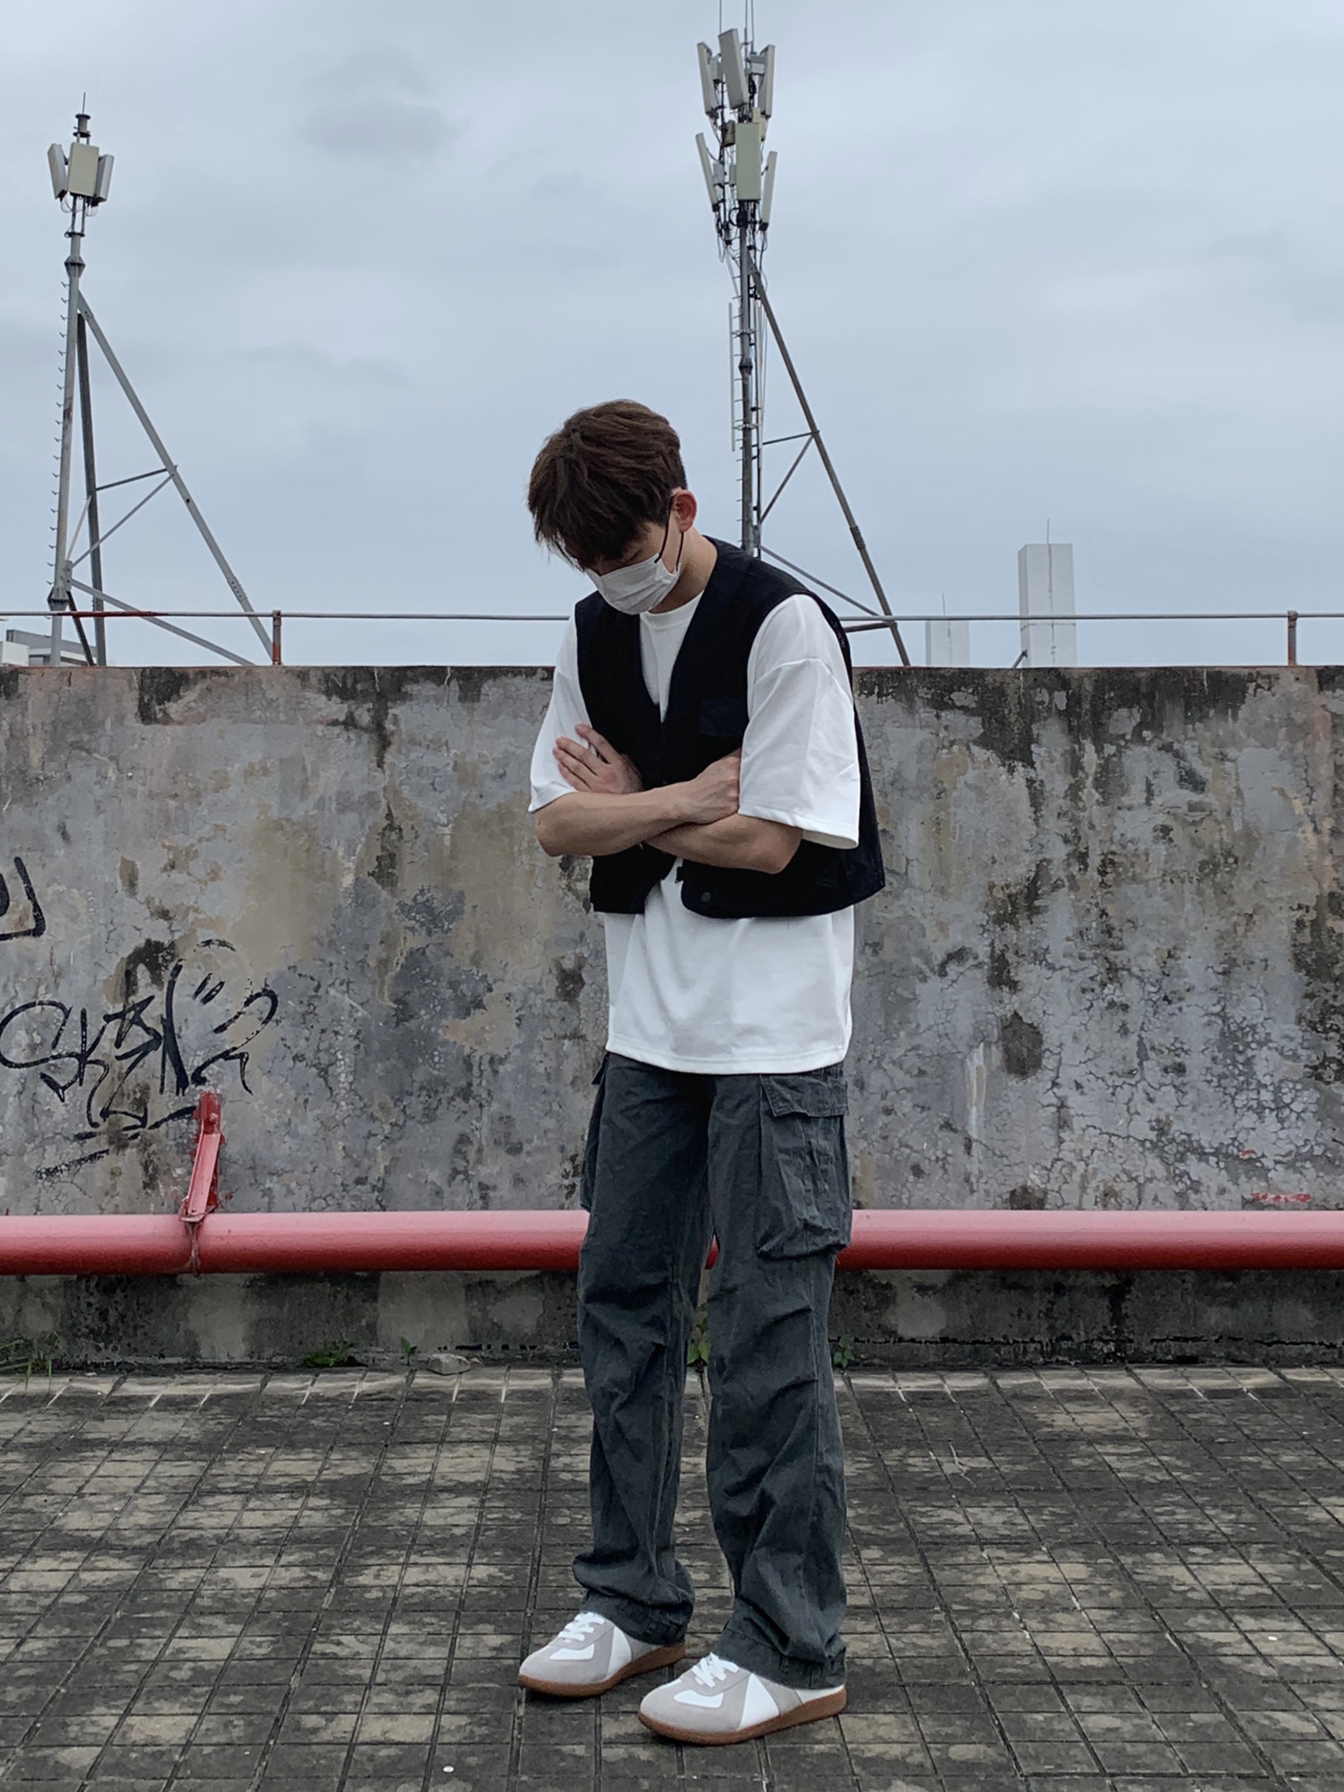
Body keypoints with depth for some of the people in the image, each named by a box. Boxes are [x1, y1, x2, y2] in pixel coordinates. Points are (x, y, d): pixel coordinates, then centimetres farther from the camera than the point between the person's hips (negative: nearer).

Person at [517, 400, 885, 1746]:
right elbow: (558, 821, 3)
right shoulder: (594, 634, 9)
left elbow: (769, 840, -16)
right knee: (623, 1307, 12)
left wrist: (629, 804, -3)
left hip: (772, 1037, -7)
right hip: (648, 1026, 7)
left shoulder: (784, 625, -12)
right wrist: (685, 796, -12)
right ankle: (633, 1601, 26)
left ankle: (793, 1651, 8)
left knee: (768, 1333, -3)